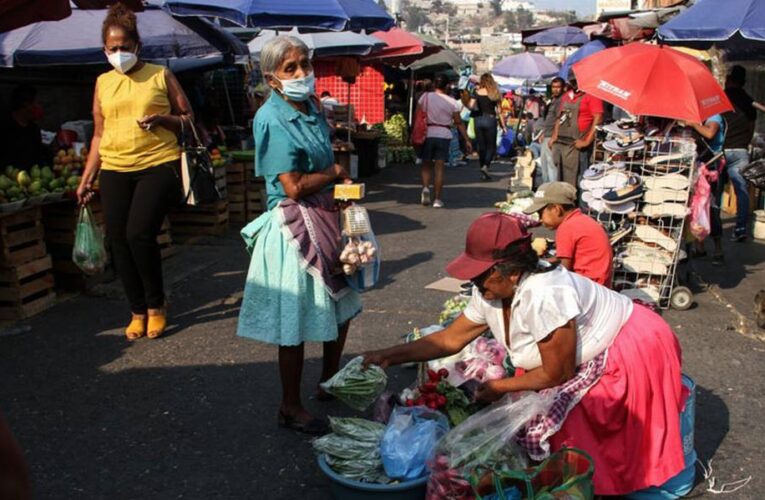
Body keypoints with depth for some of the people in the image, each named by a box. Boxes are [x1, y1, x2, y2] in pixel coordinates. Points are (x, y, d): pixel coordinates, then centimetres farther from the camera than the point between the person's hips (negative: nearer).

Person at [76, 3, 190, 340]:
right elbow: (99, 135, 17)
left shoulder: (160, 75, 4)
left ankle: (156, 305, 6)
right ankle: (138, 311, 17)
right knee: (119, 241, 1)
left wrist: (161, 119, -13)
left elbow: (188, 118, 7)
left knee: (139, 234, -17)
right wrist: (86, 179, 13)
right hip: (114, 171, 4)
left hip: (158, 165, -4)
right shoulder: (103, 83, 13)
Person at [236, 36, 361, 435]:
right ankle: (290, 408, 19)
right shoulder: (273, 120, -17)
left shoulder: (312, 107, 9)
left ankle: (329, 384, 39)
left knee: (341, 307, 19)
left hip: (326, 218, 9)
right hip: (294, 226, -9)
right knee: (296, 324, 2)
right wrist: (336, 173, -7)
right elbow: (294, 186, -22)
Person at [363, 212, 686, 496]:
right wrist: (391, 355, -7)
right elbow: (451, 339, -1)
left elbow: (557, 374, -24)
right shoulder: (490, 292, -11)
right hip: (589, 360, 8)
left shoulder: (543, 295, -36)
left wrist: (500, 388, -13)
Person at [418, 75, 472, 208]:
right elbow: (459, 123, 0)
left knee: (426, 164, 14)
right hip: (444, 135, 0)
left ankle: (425, 187, -12)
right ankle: (438, 199, 3)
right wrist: (467, 140, 6)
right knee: (439, 167, 2)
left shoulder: (425, 97, -1)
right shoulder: (452, 102, -1)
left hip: (427, 134, 1)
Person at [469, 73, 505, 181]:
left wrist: (477, 109, 11)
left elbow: (471, 106, -11)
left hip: (479, 120, 2)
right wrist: (503, 126, 1)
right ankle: (486, 166, -16)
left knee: (481, 146, 10)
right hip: (490, 119, -2)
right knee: (491, 146, 9)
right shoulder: (495, 94, 0)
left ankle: (484, 173, 13)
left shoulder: (477, 93, 0)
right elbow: (499, 111, -2)